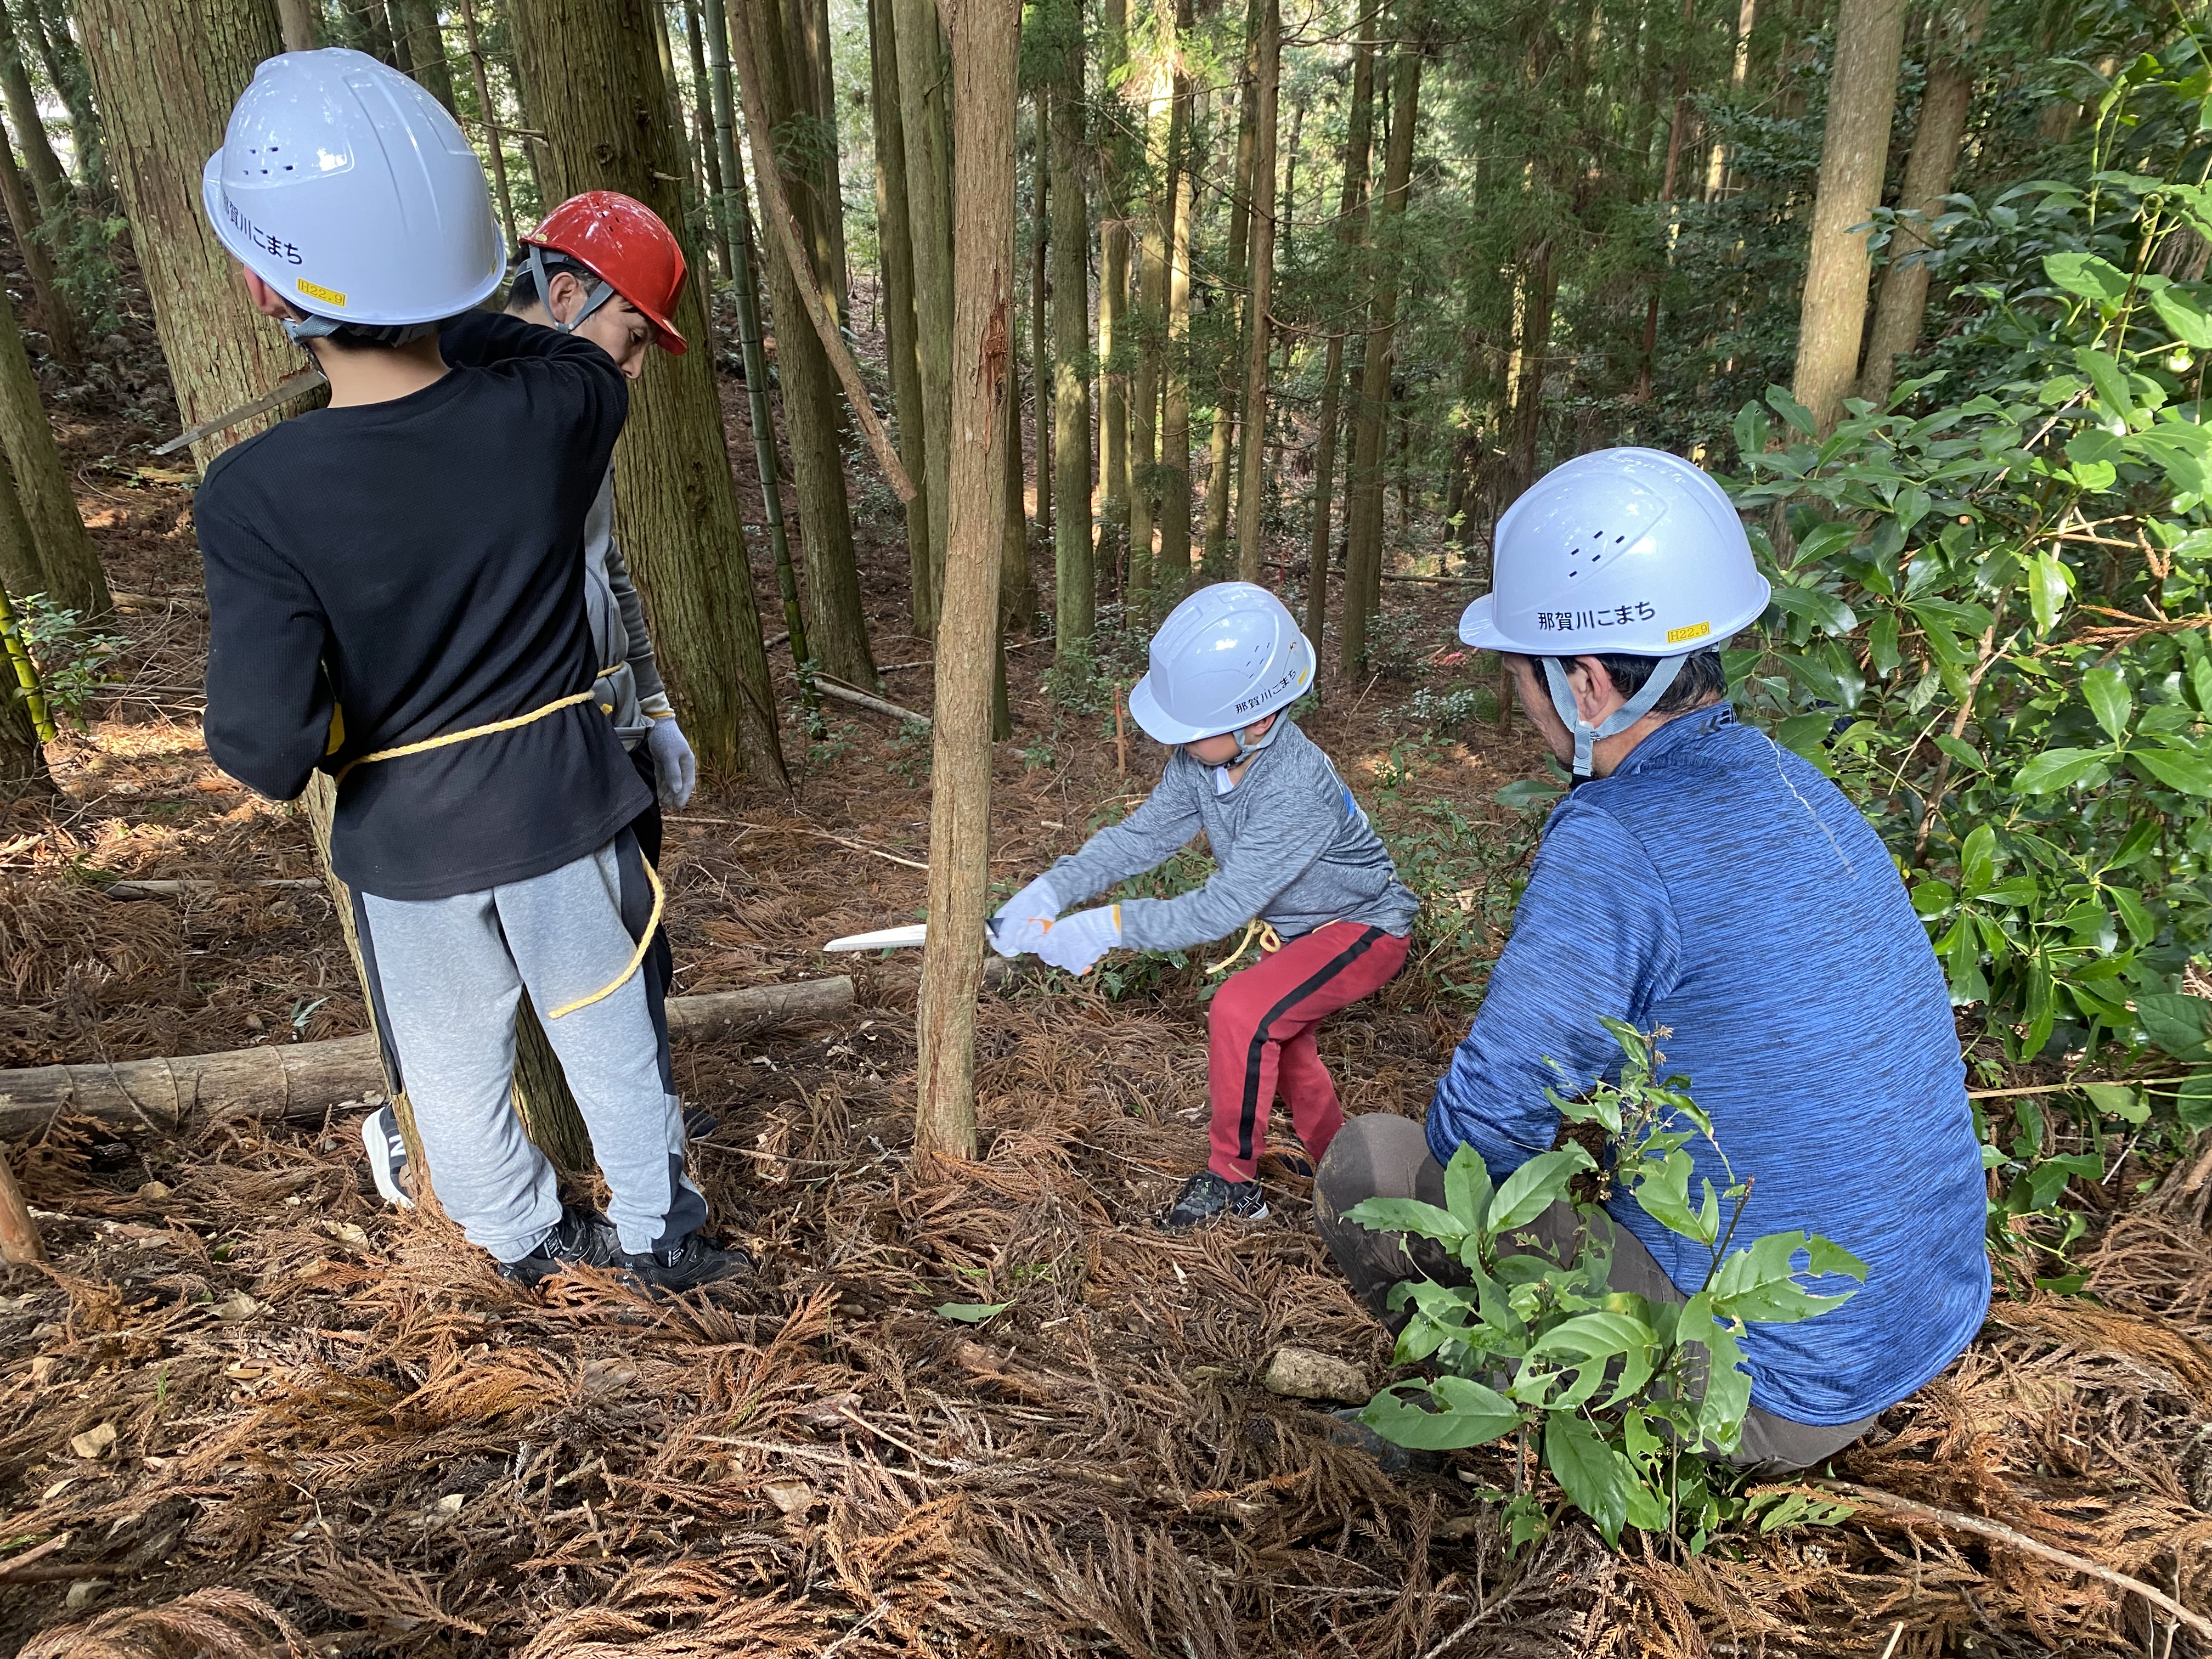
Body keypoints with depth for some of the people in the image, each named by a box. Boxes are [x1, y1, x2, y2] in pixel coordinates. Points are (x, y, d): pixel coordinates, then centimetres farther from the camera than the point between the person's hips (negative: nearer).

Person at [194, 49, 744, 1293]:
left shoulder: (258, 495, -23)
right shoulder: (550, 411, -19)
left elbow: (268, 747, -23)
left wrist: (337, 732, -1)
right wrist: (430, 301, 7)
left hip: (406, 843, -1)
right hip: (562, 808, 1)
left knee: (453, 1064, 25)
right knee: (610, 1039, 21)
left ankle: (525, 1237, 47)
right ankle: (659, 1237, 40)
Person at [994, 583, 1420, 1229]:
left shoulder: (1295, 789, -40)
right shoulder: (1202, 755, -18)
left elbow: (1224, 907, -41)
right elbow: (1145, 833, -15)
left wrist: (1111, 926, -42)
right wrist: (1050, 890, -26)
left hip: (1363, 927, -9)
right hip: (1295, 925, 9)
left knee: (1240, 1012, -29)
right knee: (1278, 1042, 26)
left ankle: (1234, 1181, -6)